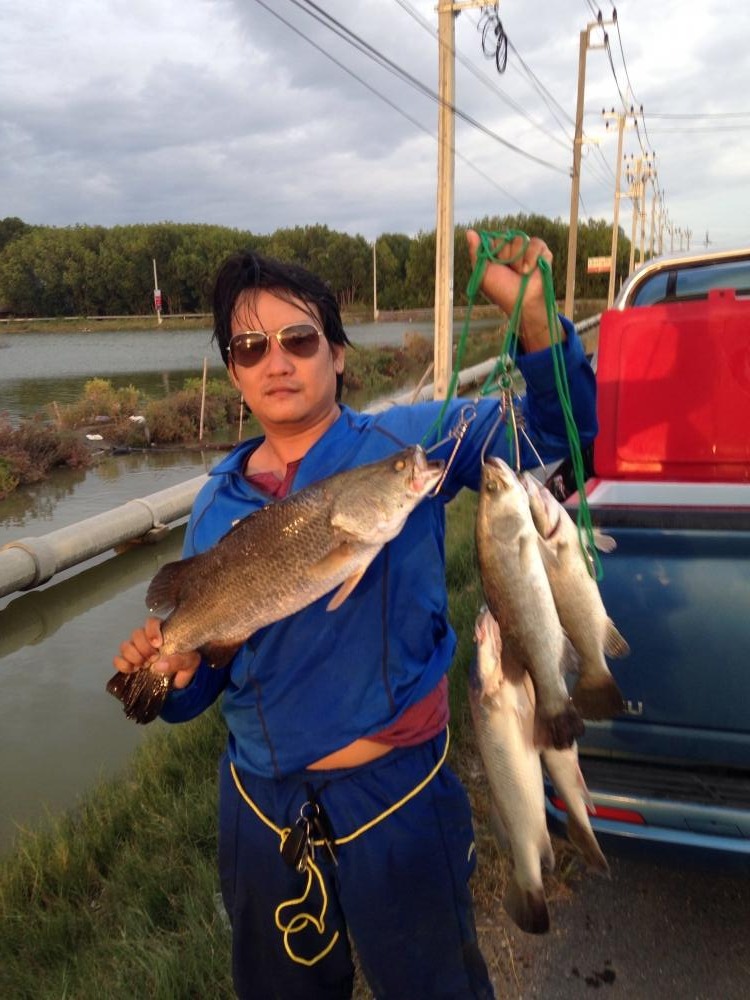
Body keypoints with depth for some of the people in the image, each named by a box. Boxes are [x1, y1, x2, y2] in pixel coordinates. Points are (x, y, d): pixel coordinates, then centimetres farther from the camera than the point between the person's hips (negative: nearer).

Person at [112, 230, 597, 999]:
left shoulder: (408, 443, -11)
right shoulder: (218, 500, 0)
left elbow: (551, 425, -18)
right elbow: (205, 666, 7)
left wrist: (530, 313, -34)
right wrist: (176, 670, -16)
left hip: (396, 798, -3)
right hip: (260, 808, 4)